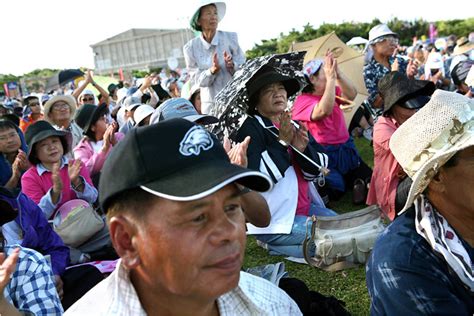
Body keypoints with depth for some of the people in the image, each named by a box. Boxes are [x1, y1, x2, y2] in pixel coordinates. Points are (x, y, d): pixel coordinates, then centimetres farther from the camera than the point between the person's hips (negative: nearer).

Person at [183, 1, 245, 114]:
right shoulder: (190, 47, -3)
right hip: (211, 104, 0)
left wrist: (231, 65, -22)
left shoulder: (230, 37, -4)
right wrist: (212, 70, -21)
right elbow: (197, 80, -3)